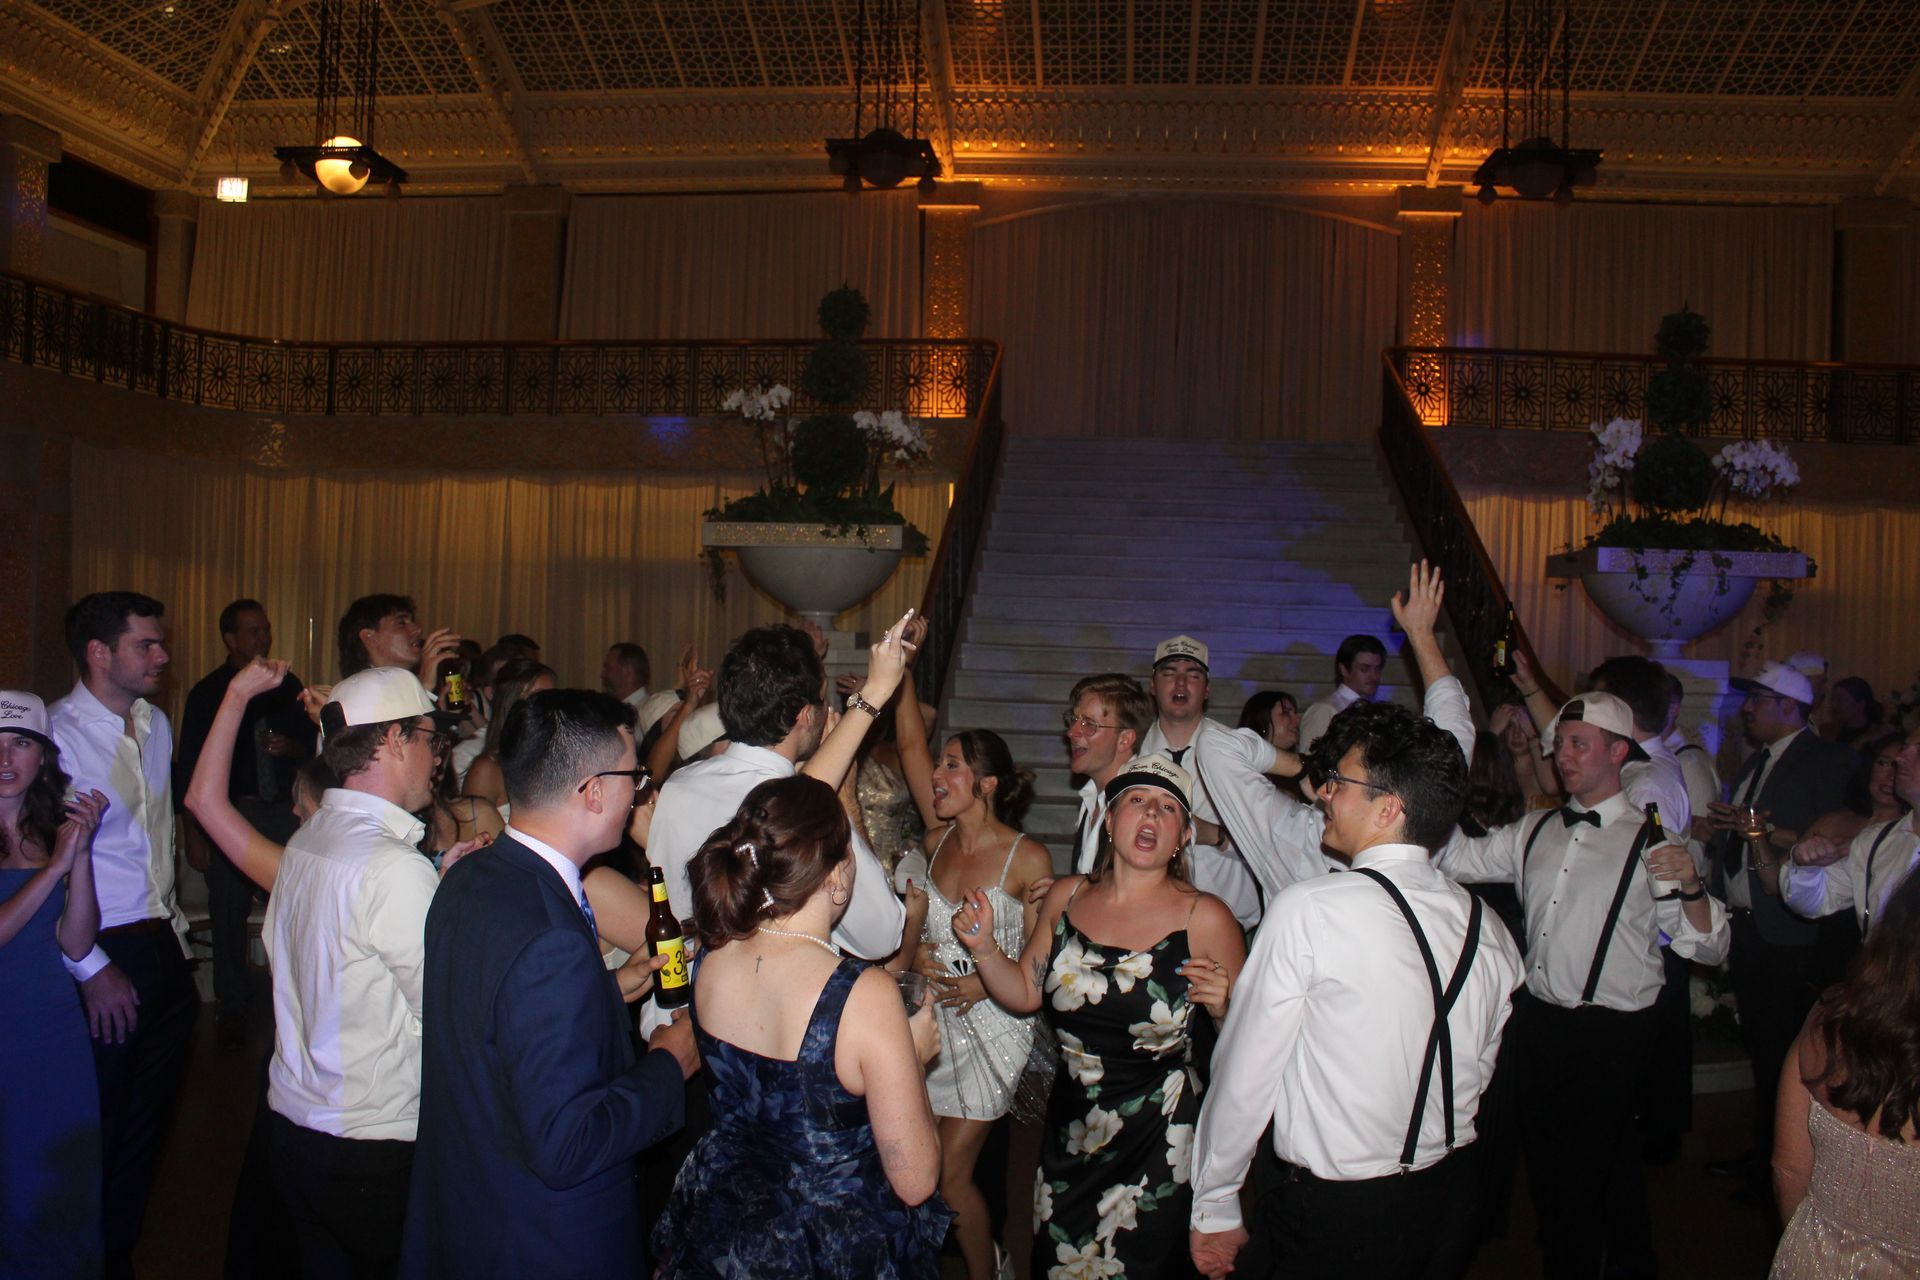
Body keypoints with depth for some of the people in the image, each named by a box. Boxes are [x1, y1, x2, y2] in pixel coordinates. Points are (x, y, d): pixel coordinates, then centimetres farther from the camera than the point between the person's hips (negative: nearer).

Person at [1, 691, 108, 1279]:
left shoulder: (53, 829, 5)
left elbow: (75, 944, -3)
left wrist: (82, 853, -12)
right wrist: (55, 866, -19)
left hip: (55, 1031, 4)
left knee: (63, 1193, 12)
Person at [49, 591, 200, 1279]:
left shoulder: (156, 724, 8)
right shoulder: (55, 735, -16)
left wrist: (173, 920, 15)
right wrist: (92, 968, -16)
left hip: (164, 945, 7)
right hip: (104, 955, -7)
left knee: (151, 1117, 18)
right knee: (98, 1131, 7)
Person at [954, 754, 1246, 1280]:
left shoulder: (1205, 918, -12)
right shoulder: (1066, 897, -1)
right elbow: (1025, 993, 7)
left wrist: (1223, 1005, -26)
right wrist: (984, 947, -9)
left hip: (1157, 1139, -4)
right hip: (1068, 1131, 4)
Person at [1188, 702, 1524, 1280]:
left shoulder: (1308, 908, -20)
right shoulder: (1492, 934, -2)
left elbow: (1244, 1077, -15)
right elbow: (1475, 1077, 10)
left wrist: (1214, 1208, -3)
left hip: (1333, 1215, -6)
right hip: (1450, 1204, 6)